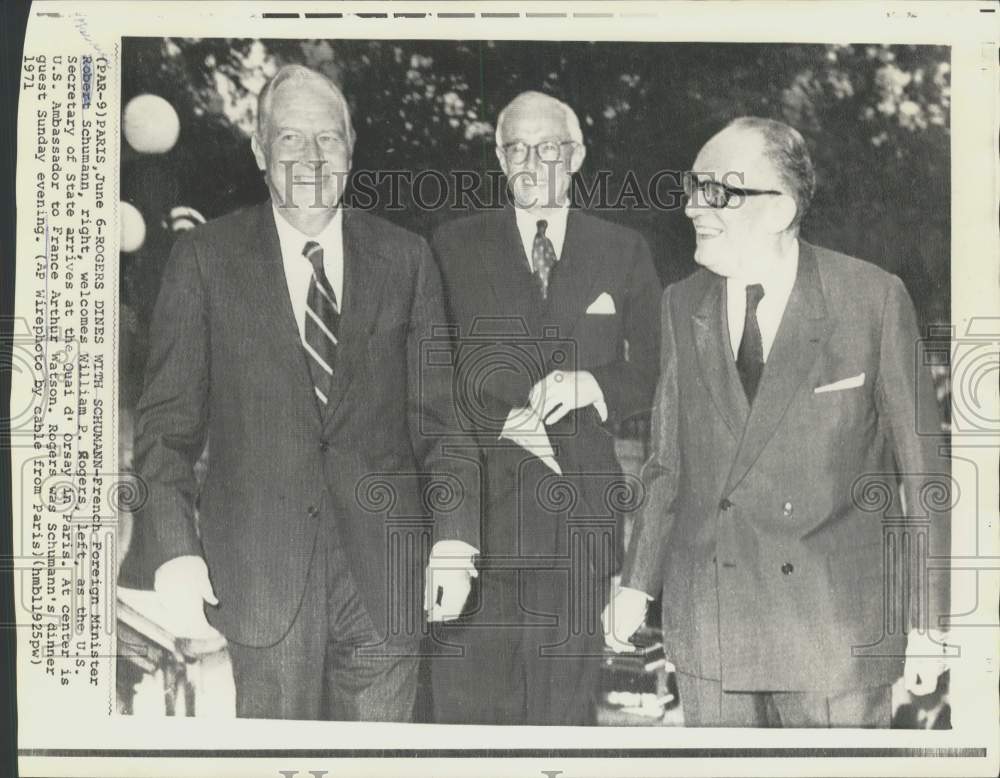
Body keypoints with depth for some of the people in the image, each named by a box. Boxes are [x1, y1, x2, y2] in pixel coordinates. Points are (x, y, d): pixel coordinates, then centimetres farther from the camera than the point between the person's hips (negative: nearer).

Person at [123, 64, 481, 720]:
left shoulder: (406, 259, 6)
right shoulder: (204, 260, 2)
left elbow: (438, 413, 7)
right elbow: (167, 419, 1)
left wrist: (457, 538, 0)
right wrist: (174, 549, -8)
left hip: (383, 573, 2)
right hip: (256, 573, -1)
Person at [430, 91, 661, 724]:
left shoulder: (624, 252, 11)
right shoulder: (455, 247, 9)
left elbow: (657, 373, 9)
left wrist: (595, 386, -10)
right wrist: (508, 406, -11)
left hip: (581, 509, 1)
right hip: (479, 501, -1)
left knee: (566, 697, 6)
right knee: (466, 694, 0)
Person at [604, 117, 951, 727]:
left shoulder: (874, 299, -9)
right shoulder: (681, 307, 2)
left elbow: (920, 464, -5)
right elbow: (669, 460, 8)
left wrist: (927, 619, -4)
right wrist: (639, 583, 5)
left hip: (839, 630, -3)